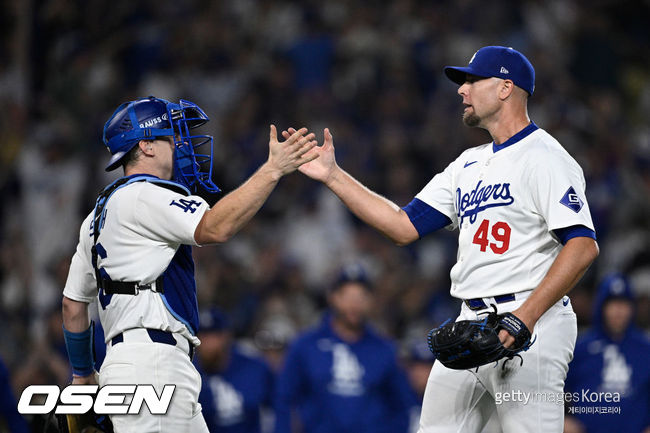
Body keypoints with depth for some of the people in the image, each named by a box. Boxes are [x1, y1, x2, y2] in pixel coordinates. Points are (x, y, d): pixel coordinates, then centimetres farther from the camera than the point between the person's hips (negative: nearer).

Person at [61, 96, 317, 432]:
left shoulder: (100, 213, 24)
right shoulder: (142, 195, -5)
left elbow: (74, 303, 28)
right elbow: (214, 228, -21)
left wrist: (82, 373, 37)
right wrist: (273, 170, -18)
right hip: (149, 365, -10)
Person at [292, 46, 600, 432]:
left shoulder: (543, 158, -7)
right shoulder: (469, 164, 20)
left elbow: (583, 246, -18)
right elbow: (404, 226, 18)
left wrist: (525, 317, -25)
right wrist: (332, 175, 13)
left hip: (531, 327, -9)